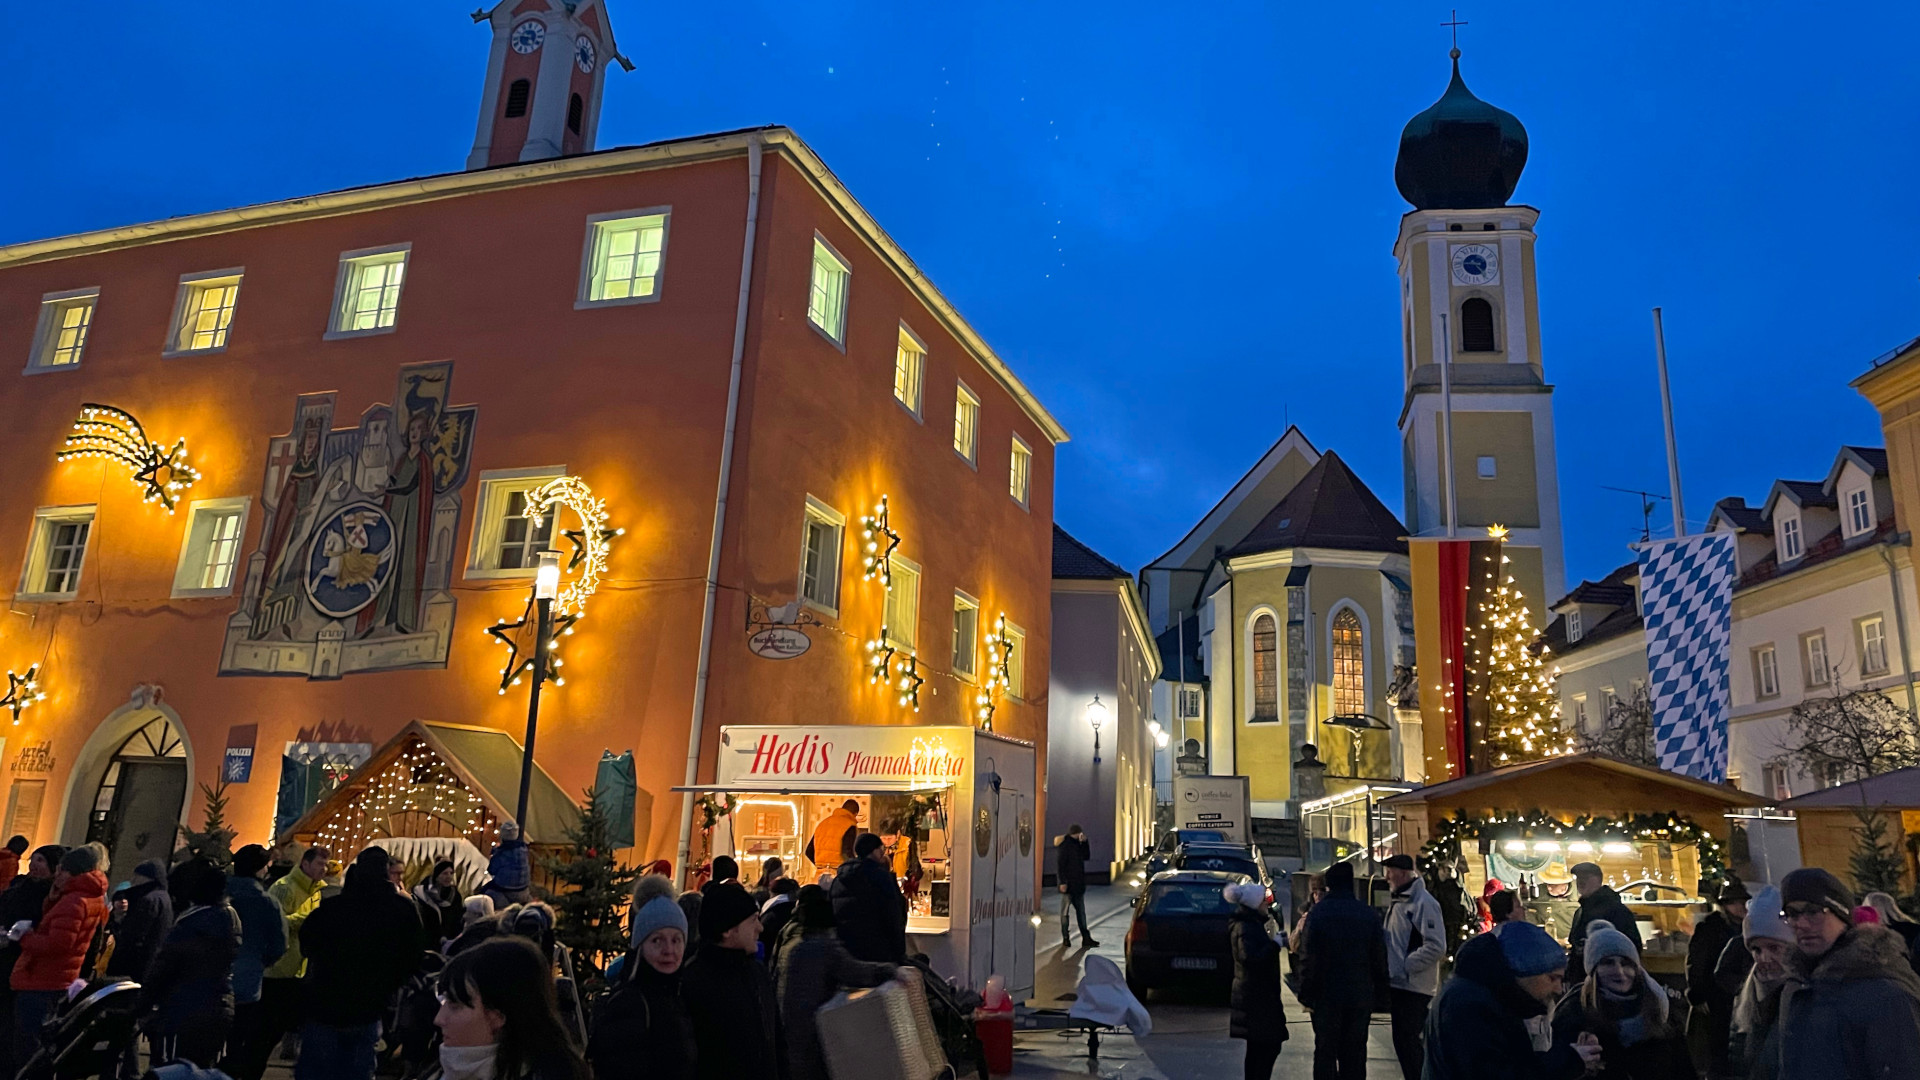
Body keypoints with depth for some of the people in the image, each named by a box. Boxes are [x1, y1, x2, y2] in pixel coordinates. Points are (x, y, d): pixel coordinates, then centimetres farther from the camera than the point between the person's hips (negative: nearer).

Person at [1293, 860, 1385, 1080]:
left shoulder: (1317, 913, -9)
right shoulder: (1369, 915, 1)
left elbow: (1308, 960, -11)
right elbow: (1379, 961, 4)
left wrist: (1307, 995, -3)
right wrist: (1378, 999, 10)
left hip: (1326, 996, -3)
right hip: (1360, 997, 3)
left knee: (1325, 1053, 6)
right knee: (1355, 1054, 10)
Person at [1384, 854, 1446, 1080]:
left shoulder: (1423, 902, -16)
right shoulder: (1397, 901, 12)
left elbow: (1436, 946, -22)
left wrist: (1406, 966, -19)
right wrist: (1390, 969, 11)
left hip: (1415, 986, -9)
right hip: (1398, 983, 9)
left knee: (1407, 1043, -5)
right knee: (1402, 1042, 15)